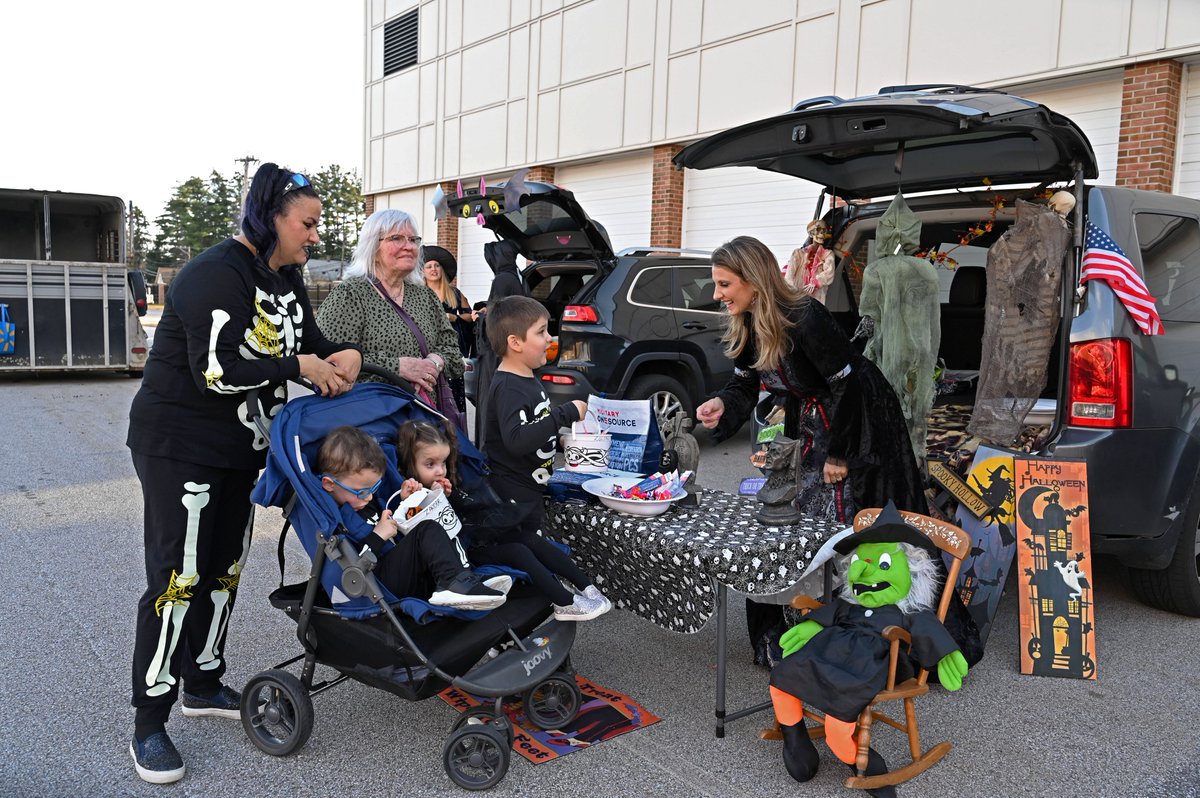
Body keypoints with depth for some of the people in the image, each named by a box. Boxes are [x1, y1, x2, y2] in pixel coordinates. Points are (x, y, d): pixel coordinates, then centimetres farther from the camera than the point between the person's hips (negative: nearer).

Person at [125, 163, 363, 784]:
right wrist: (299, 367, -20)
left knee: (224, 568, 15)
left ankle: (204, 685, 32)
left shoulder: (285, 278, 8)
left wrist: (342, 355, -7)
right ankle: (148, 727, 6)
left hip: (239, 447, 9)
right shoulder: (216, 275, -20)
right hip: (179, 446, -9)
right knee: (178, 577, -6)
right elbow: (218, 371, -28)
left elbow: (306, 339, 15)